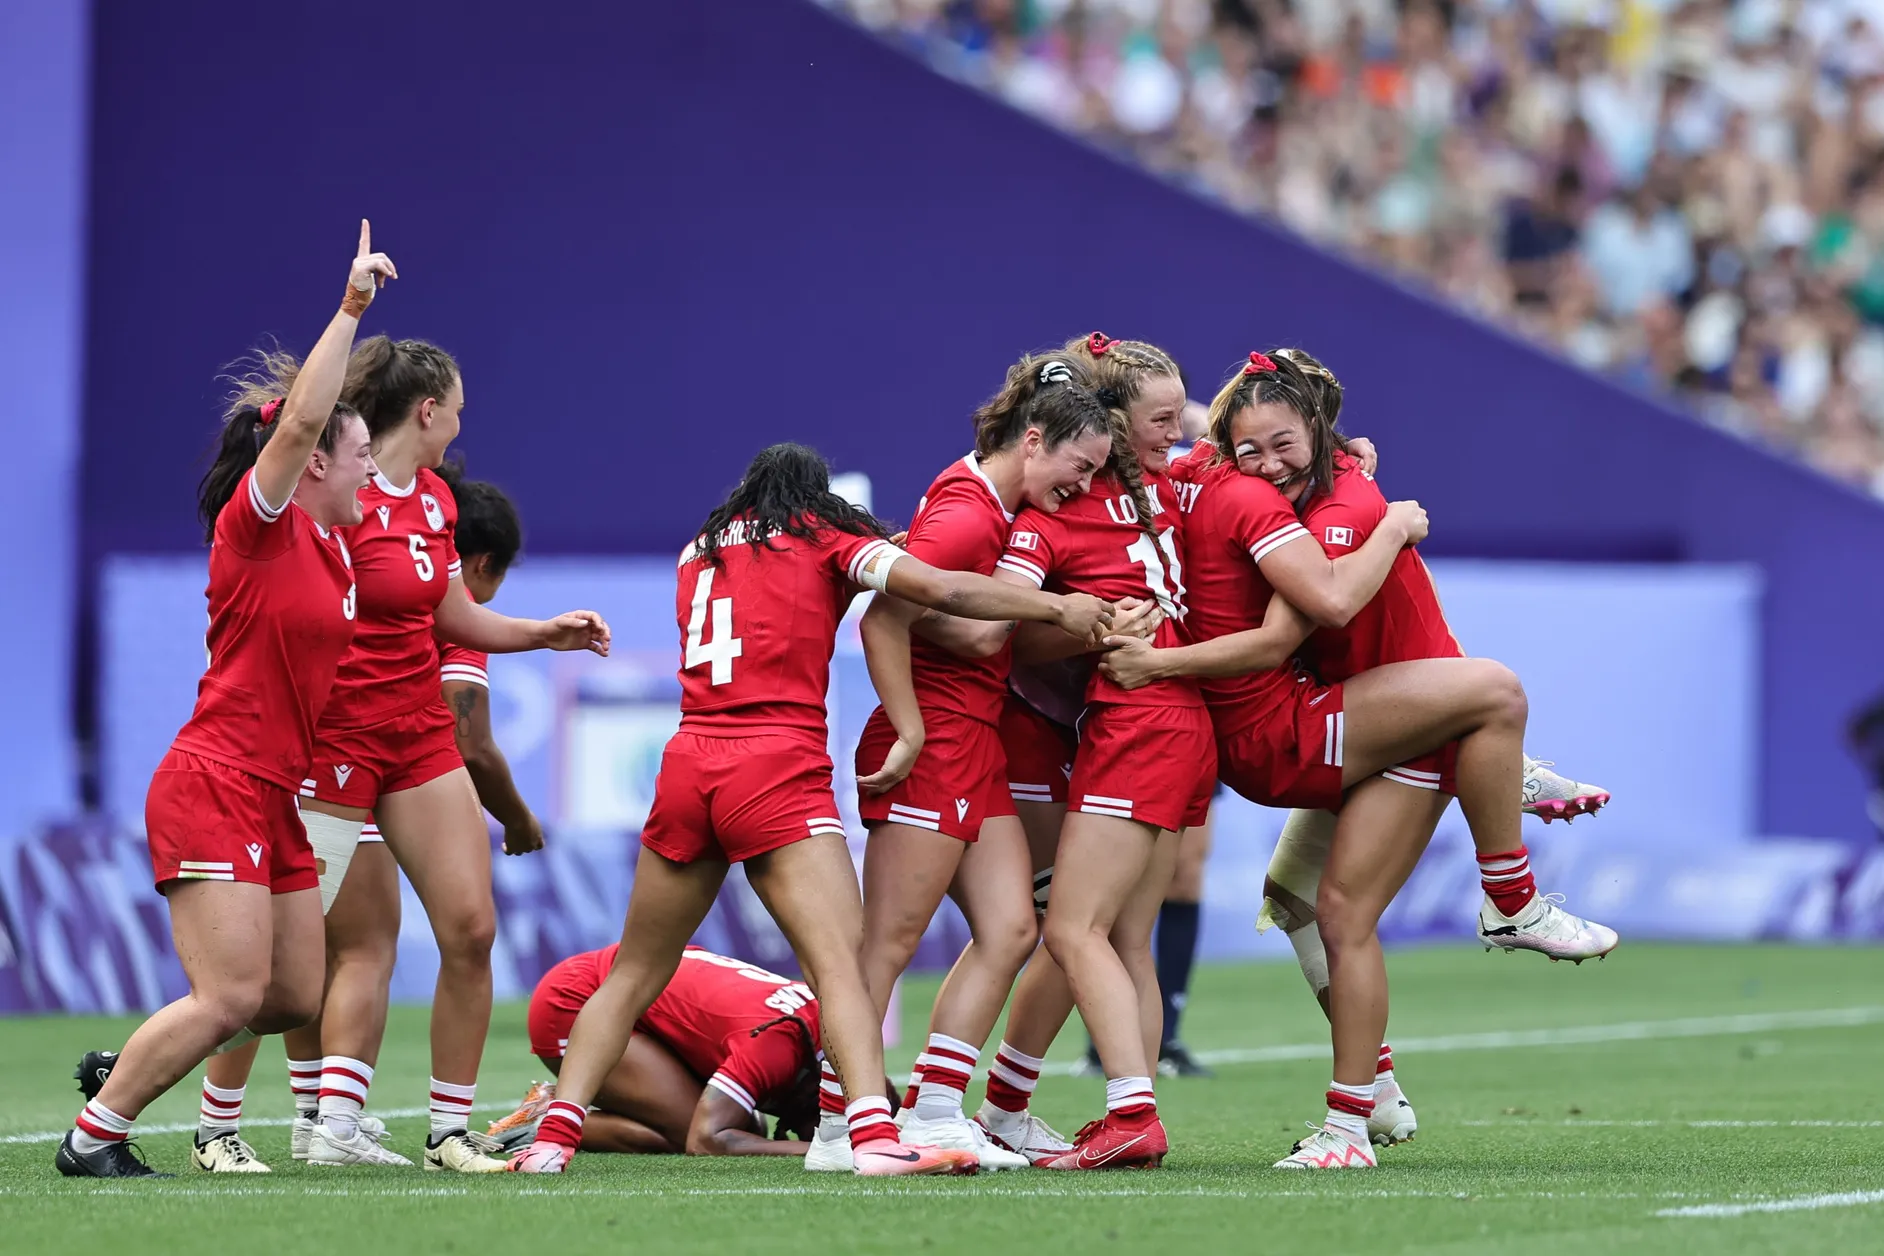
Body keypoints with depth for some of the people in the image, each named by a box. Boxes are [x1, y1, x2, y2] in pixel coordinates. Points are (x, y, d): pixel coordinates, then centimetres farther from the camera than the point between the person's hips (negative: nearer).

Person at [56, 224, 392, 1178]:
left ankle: (127, 1072, 21)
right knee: (232, 996, -15)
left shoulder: (335, 549, 14)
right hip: (213, 787, -9)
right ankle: (92, 1139, -3)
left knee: (299, 999, 6)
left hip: (273, 802, 9)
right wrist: (349, 310, -25)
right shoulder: (257, 526, -10)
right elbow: (298, 420, -25)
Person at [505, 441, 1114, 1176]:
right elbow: (941, 590, -1)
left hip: (688, 763, 5)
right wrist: (1058, 608, 8)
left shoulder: (701, 552, 22)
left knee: (635, 974, 14)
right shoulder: (824, 536, 9)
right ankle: (874, 1136, -32)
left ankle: (555, 1135, 9)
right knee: (839, 962, -15)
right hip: (779, 768, -5)